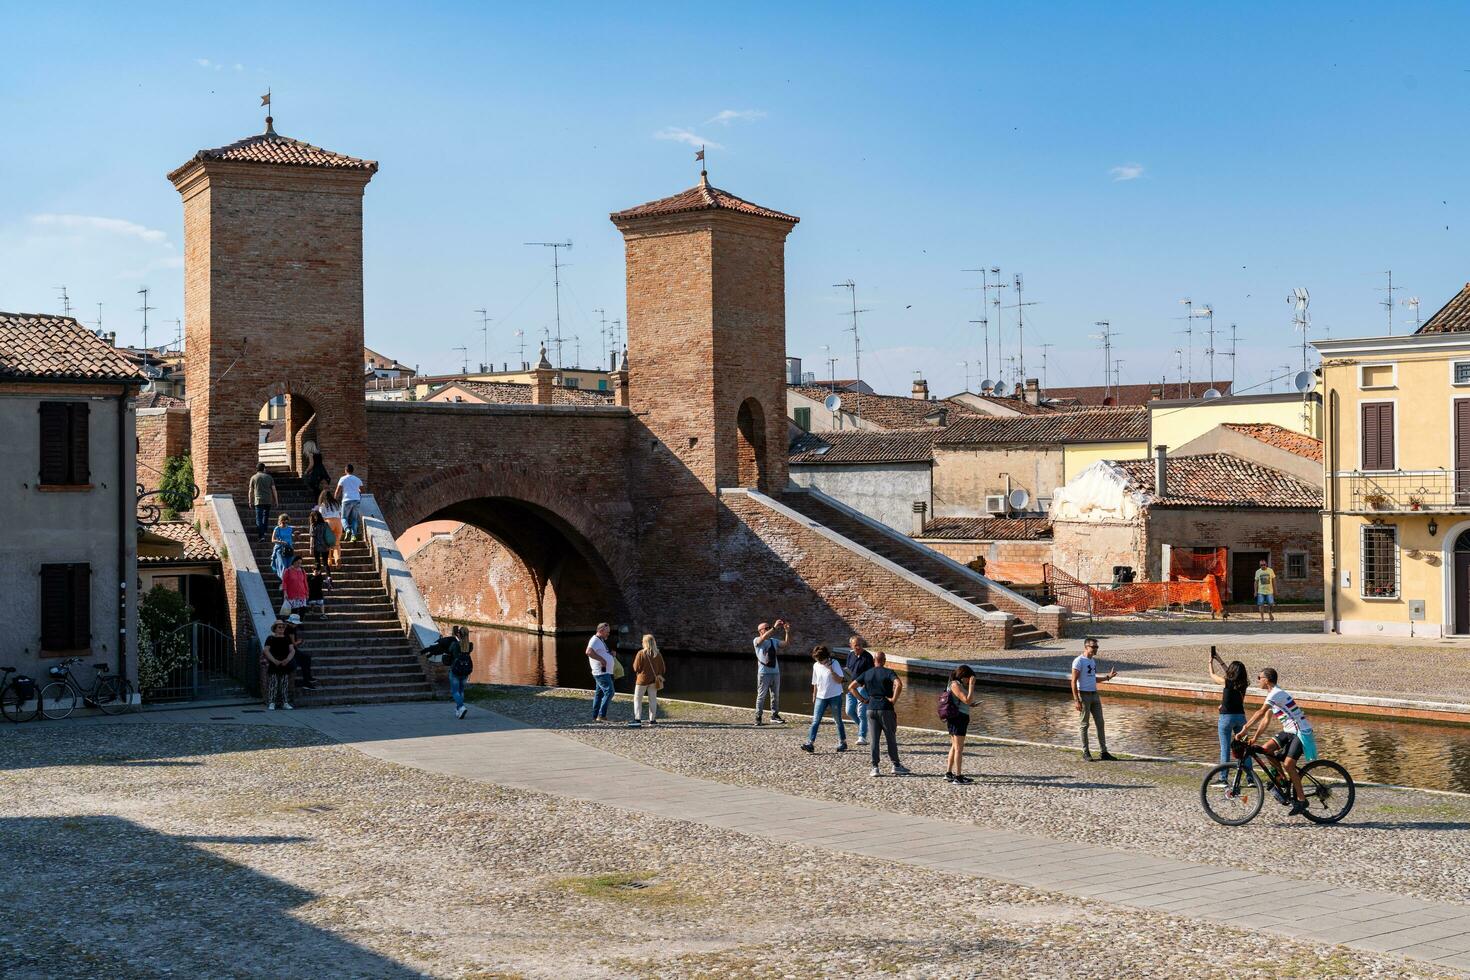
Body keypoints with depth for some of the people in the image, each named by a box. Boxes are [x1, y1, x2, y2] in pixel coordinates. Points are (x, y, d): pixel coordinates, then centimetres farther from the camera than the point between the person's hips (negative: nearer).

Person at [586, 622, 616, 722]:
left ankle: (595, 716, 15)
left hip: (605, 672, 11)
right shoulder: (595, 640, -12)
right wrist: (601, 659, -26)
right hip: (601, 672, -11)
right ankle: (601, 715, -15)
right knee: (609, 692, -15)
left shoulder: (601, 640, 20)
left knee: (599, 693, 12)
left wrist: (610, 653, 13)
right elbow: (589, 652, -29)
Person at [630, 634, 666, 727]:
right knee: (653, 699, 11)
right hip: (654, 680, 4)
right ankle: (652, 719, 12)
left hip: (642, 679, -4)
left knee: (637, 699, 4)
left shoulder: (641, 653, -14)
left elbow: (636, 668, -11)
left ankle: (637, 719, -6)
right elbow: (663, 669, 3)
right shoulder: (658, 654, -2)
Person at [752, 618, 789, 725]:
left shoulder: (774, 641, 14)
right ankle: (758, 718, 0)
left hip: (775, 672, 6)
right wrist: (774, 627, -29)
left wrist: (787, 631, -10)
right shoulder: (757, 641, -3)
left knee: (775, 695, 10)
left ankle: (775, 715, 19)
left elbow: (786, 642, 5)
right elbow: (763, 638, -24)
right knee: (761, 696, -3)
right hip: (764, 672, -6)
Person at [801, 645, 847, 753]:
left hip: (835, 697, -3)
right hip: (821, 697, 4)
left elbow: (839, 680, -15)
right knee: (815, 720, -7)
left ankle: (842, 742, 19)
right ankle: (810, 743, -14)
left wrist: (831, 670, -25)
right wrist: (814, 697, 16)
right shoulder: (816, 666, 6)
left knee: (838, 720, 7)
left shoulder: (834, 664, -8)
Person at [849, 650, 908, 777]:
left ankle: (875, 767, 3)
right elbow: (899, 684, -24)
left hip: (871, 709, 3)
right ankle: (896, 765, 10)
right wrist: (894, 699, -13)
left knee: (874, 739, 6)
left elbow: (851, 687, 7)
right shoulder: (888, 673, -5)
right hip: (885, 709, -3)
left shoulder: (866, 674, 8)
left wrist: (862, 699, 8)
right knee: (891, 739, 6)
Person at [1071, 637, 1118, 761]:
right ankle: (1085, 752, 9)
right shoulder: (1079, 661, -11)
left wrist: (1107, 677, 15)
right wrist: (1076, 700, -19)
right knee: (1085, 724, 0)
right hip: (1084, 695, -8)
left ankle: (1104, 752, 9)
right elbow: (1073, 682, -14)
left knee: (1100, 723, 6)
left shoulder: (1093, 661, 14)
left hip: (1094, 695, 8)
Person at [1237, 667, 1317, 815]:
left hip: (1300, 732, -9)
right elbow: (1265, 719, 11)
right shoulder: (1272, 695, 12)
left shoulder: (1276, 693, -19)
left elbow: (1261, 712, -30)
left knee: (1288, 765, -17)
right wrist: (1255, 737, 4)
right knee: (1266, 749, -3)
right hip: (1289, 731, 9)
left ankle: (1301, 800, -8)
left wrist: (1245, 728, -33)